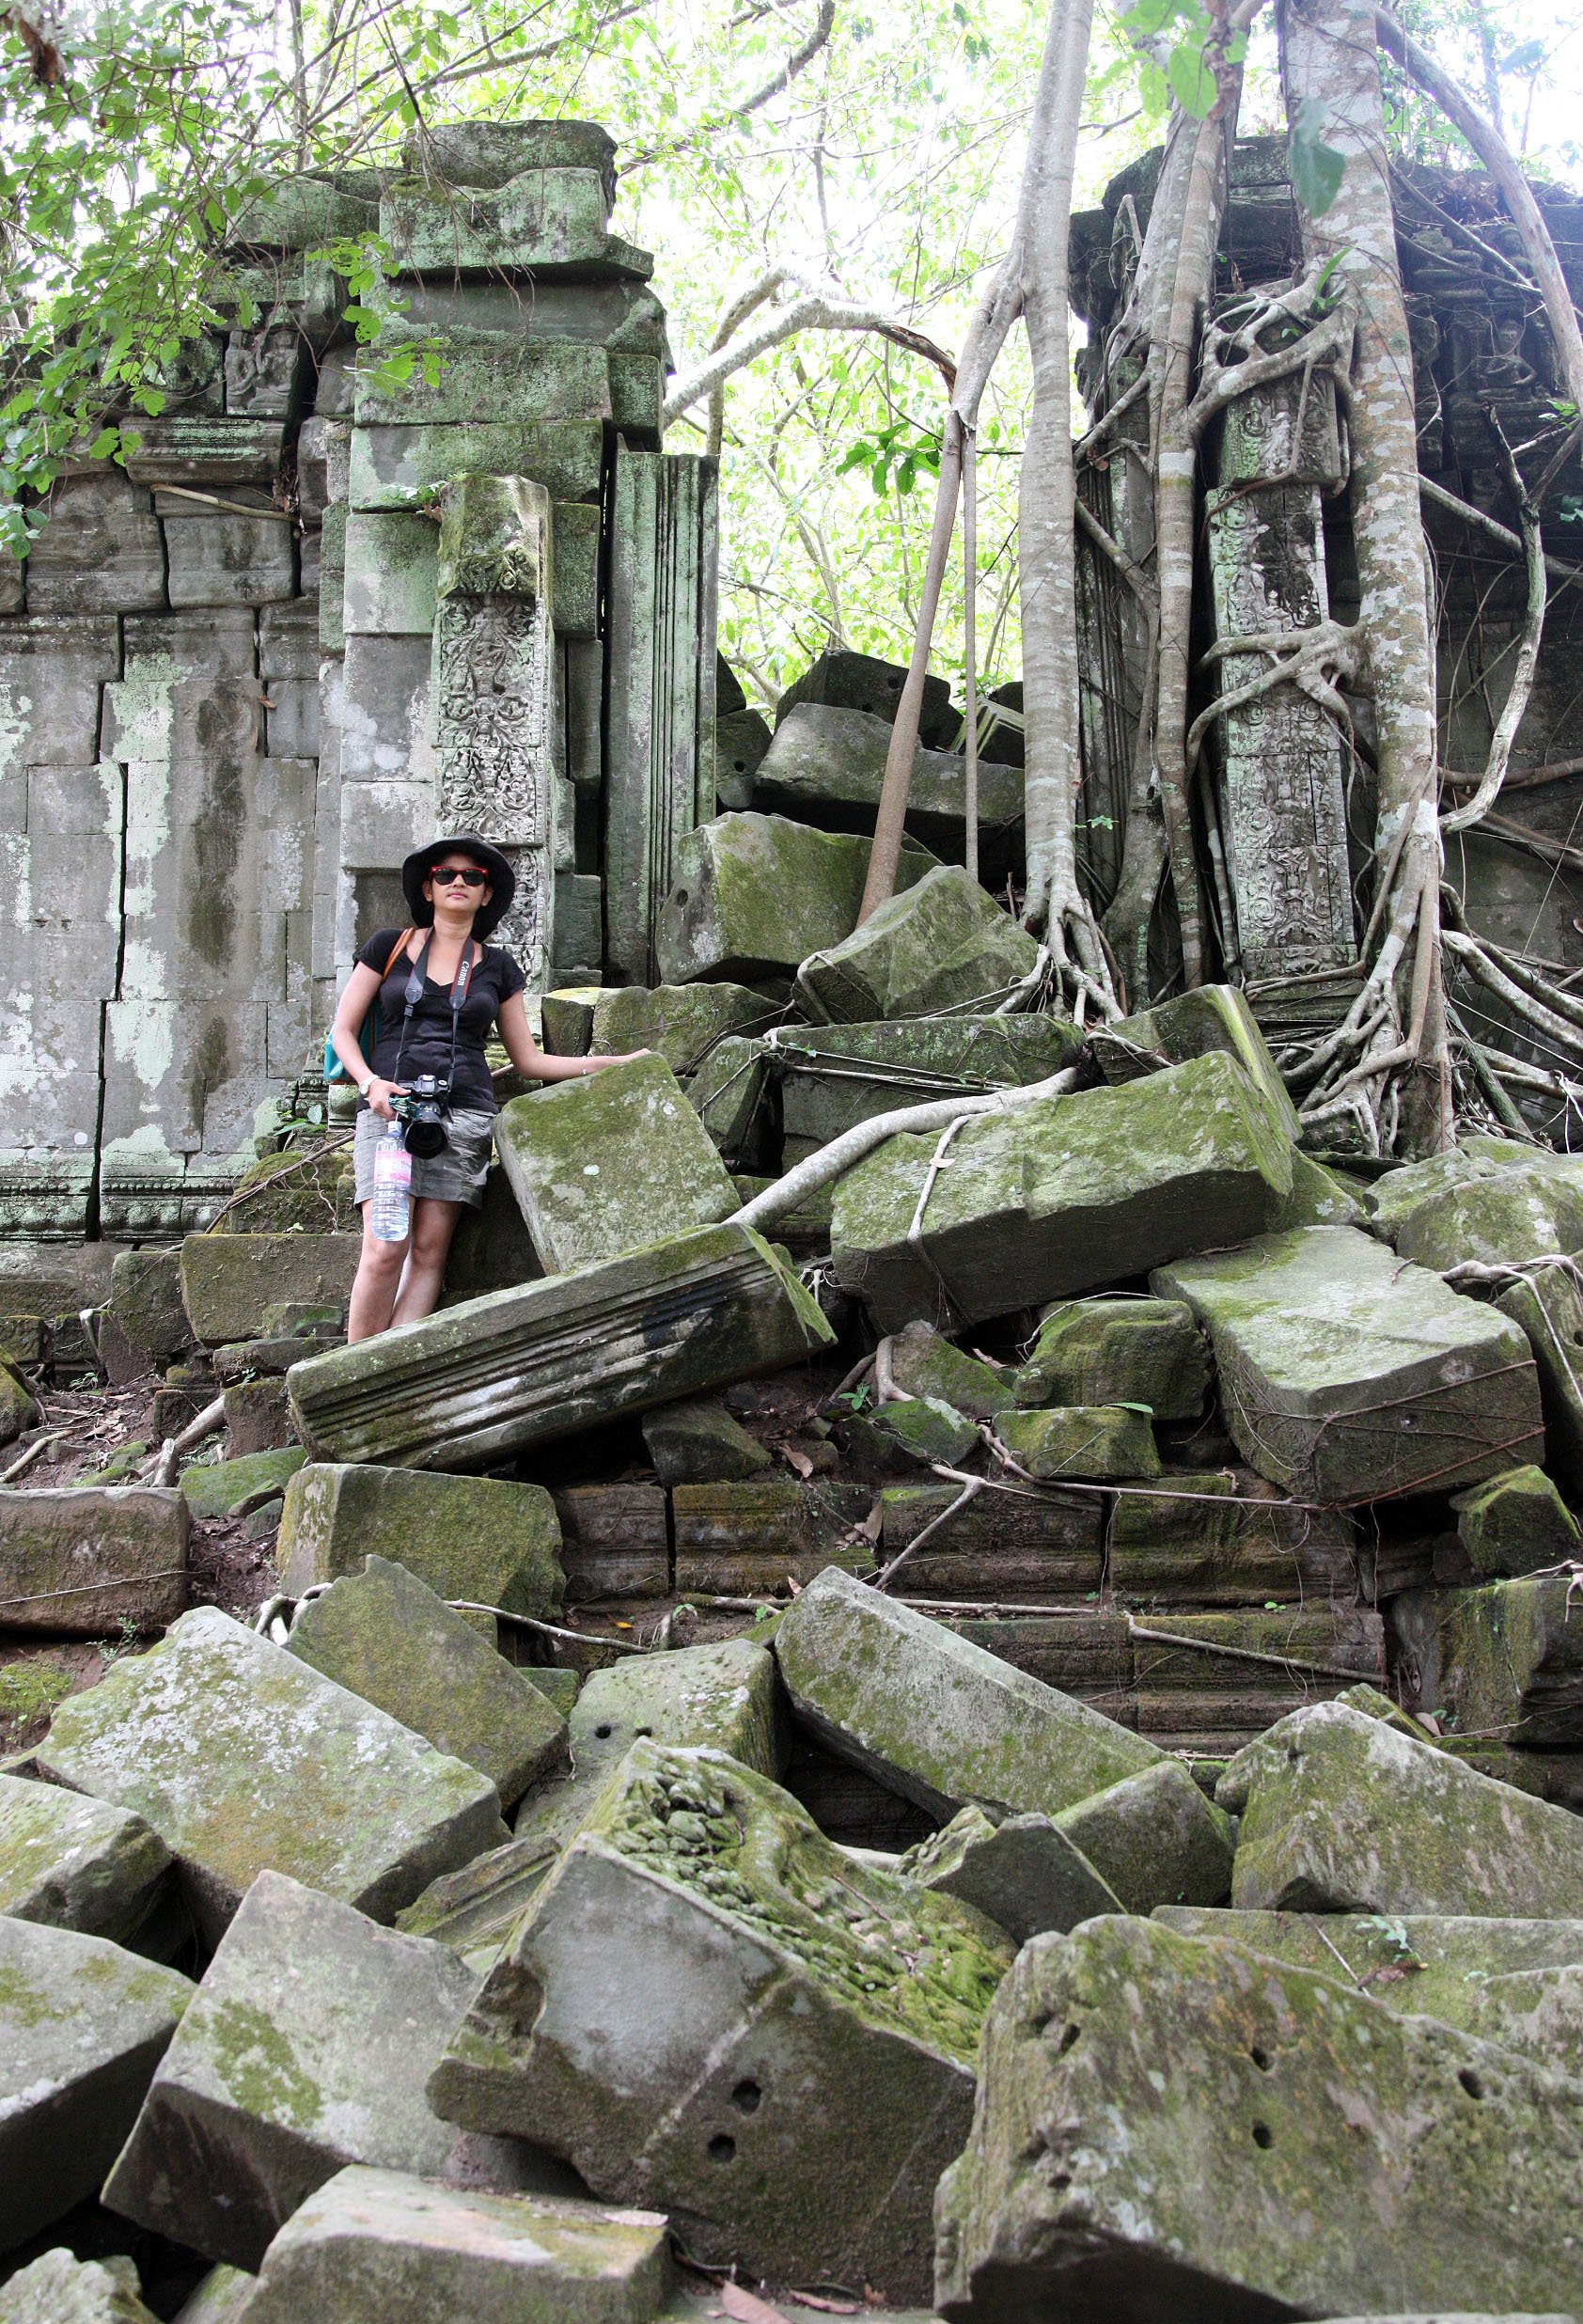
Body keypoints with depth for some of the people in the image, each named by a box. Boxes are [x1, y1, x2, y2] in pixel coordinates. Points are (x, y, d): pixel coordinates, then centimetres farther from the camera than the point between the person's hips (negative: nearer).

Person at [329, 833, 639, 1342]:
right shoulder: (389, 946, 12)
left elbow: (529, 1060, 19)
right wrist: (371, 1083, -8)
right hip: (389, 1108, -2)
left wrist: (616, 1063, 14)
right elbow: (343, 1030, 12)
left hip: (464, 1114, 2)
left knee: (430, 1251, -6)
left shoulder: (497, 967, 17)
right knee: (385, 1248, -16)